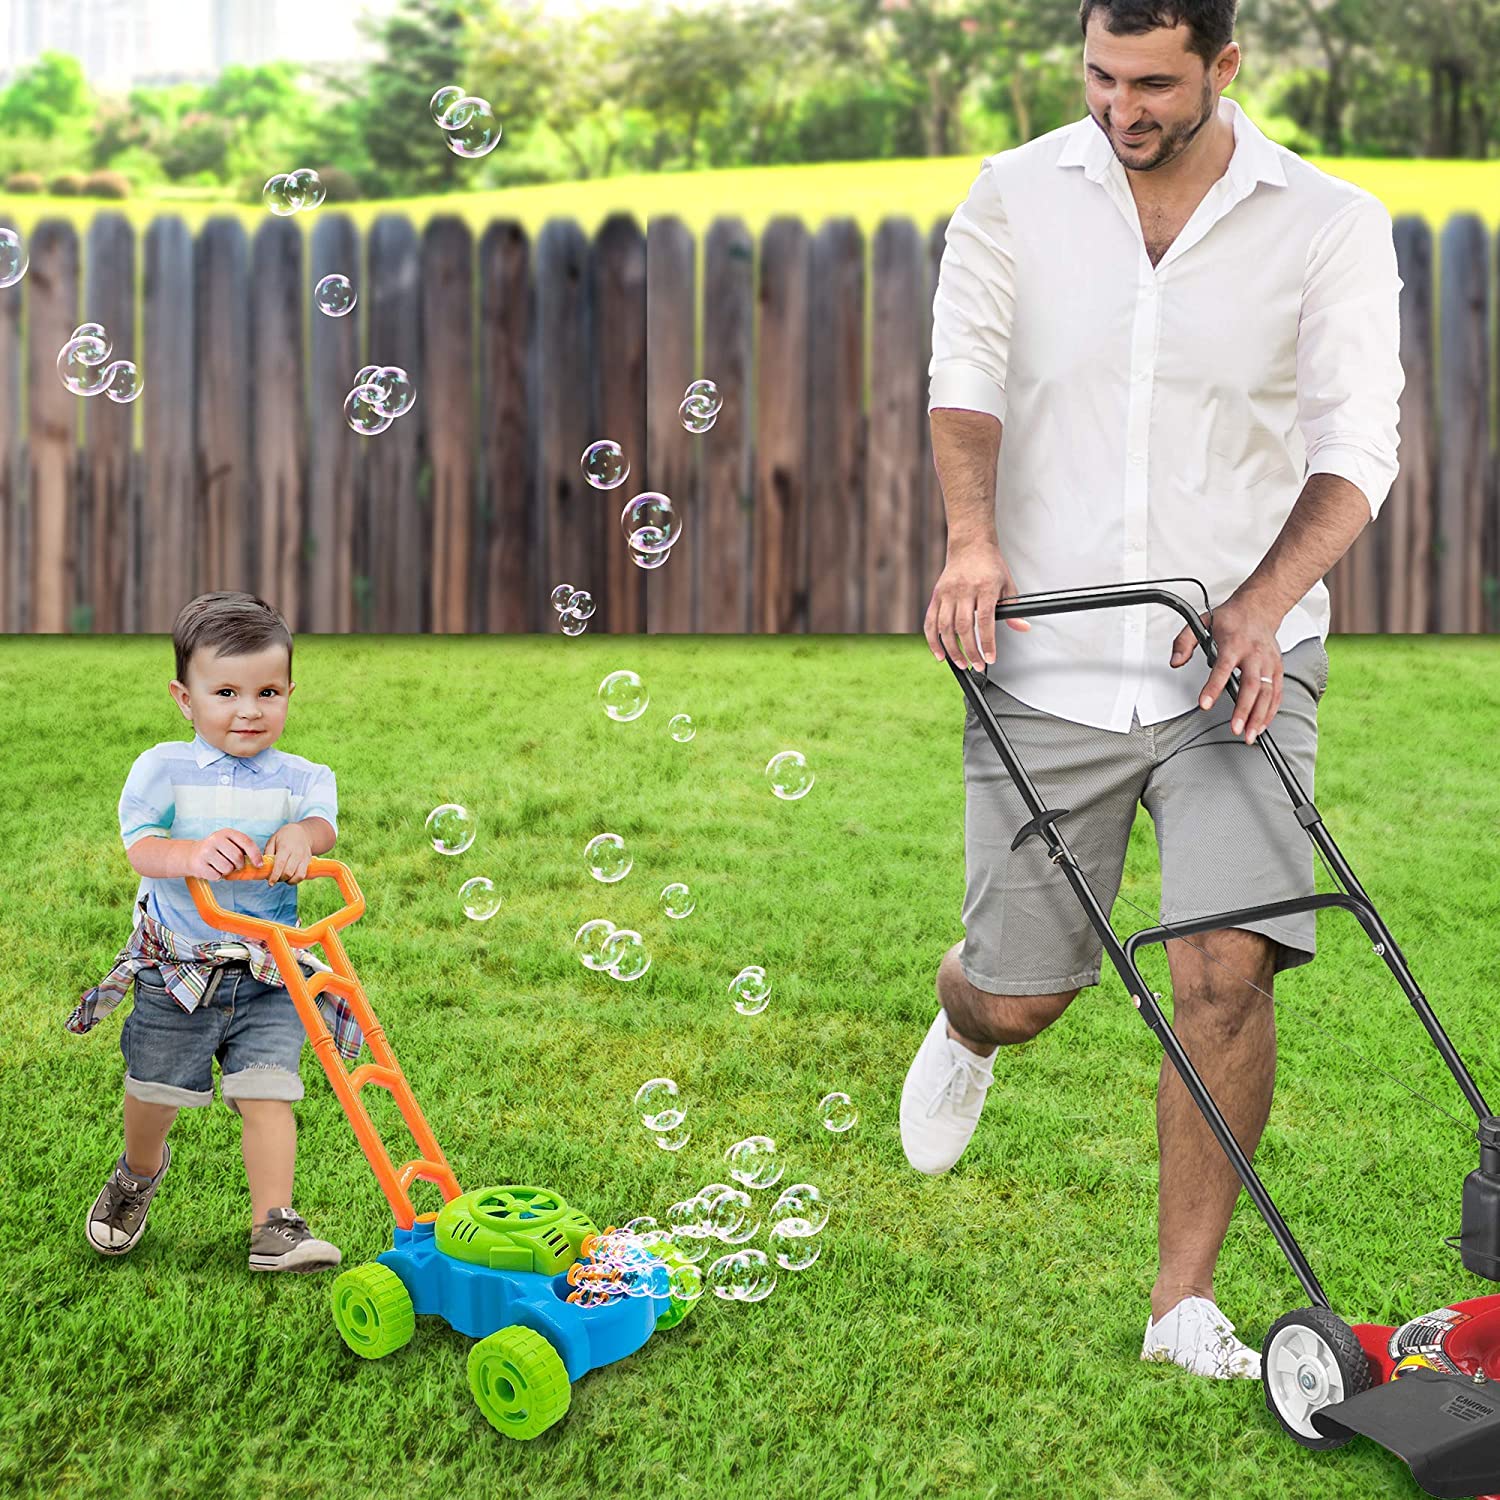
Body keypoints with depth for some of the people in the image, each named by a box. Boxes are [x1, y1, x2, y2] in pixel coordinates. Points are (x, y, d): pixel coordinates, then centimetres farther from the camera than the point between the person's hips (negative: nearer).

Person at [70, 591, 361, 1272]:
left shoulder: (299, 777, -1)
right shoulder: (164, 768, -6)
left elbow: (321, 821, -21)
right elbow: (142, 847, -19)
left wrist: (300, 837, -46)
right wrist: (194, 854, -41)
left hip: (267, 973, 0)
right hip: (177, 971, 0)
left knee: (266, 1091, -12)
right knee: (153, 1091, 14)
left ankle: (273, 1227, -6)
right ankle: (139, 1172, 45)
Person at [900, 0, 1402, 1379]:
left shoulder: (1331, 226, 1)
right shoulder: (1015, 197, 4)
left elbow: (1354, 444, -5)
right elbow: (965, 375, -7)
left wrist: (1262, 604, -21)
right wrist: (973, 534, -27)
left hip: (1237, 660, -1)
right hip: (1047, 660, 1)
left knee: (1227, 971, -14)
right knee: (1017, 995, 6)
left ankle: (1185, 1302, 4)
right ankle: (963, 1029, 46)